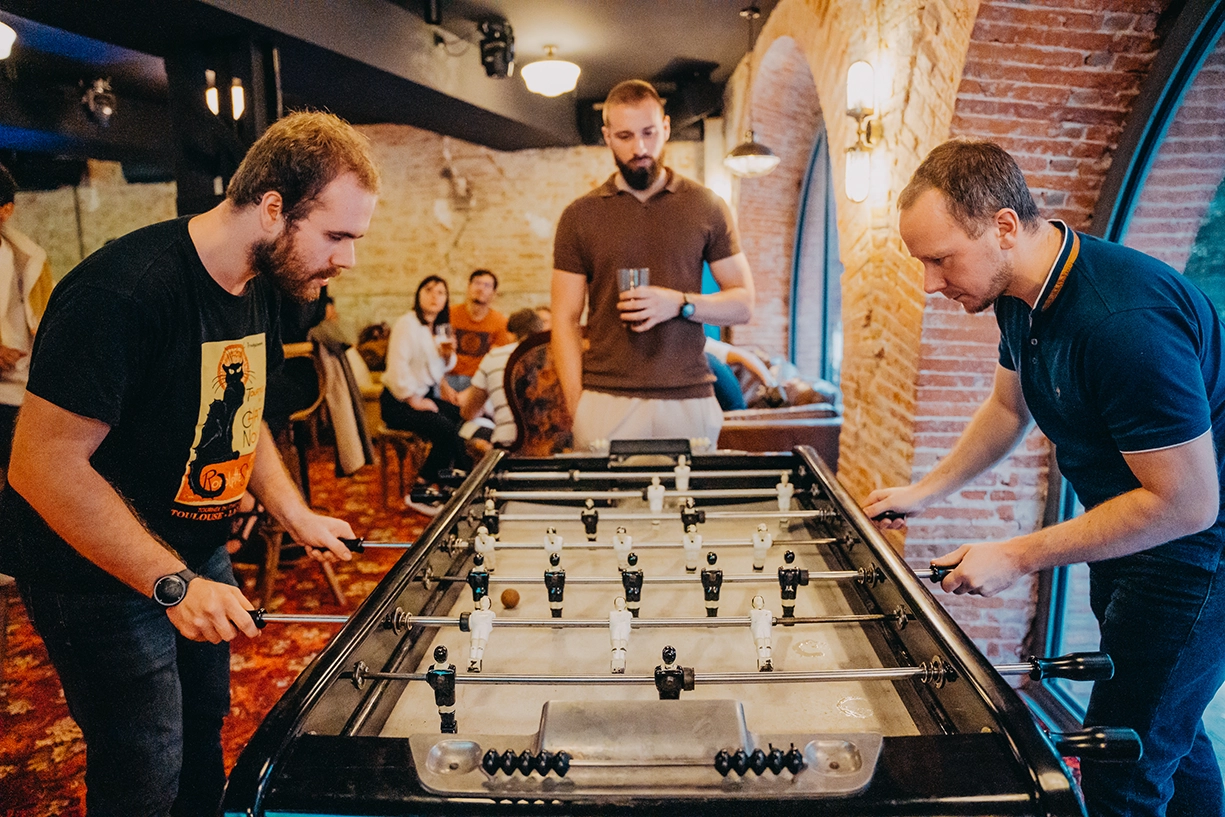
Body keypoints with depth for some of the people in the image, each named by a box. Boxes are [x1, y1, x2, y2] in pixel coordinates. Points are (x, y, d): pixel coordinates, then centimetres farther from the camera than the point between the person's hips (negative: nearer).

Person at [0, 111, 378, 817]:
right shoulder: (124, 289, -28)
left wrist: (298, 515, 2)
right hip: (101, 576, -7)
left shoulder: (260, 287, 0)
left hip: (201, 557, 8)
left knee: (204, 731, 21)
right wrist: (173, 583, -27)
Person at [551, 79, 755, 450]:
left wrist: (680, 303, -12)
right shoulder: (580, 215, 6)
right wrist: (577, 408, -6)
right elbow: (565, 319, 4)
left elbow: (743, 304, 7)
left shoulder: (707, 207, 7)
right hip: (605, 404, 0)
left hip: (690, 403, 1)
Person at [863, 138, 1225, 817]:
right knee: (1166, 733, 25)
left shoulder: (1124, 322, -33)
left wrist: (1016, 558, -24)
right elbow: (1009, 408, 14)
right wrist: (926, 491, 13)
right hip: (1125, 534, 9)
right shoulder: (1023, 295, -3)